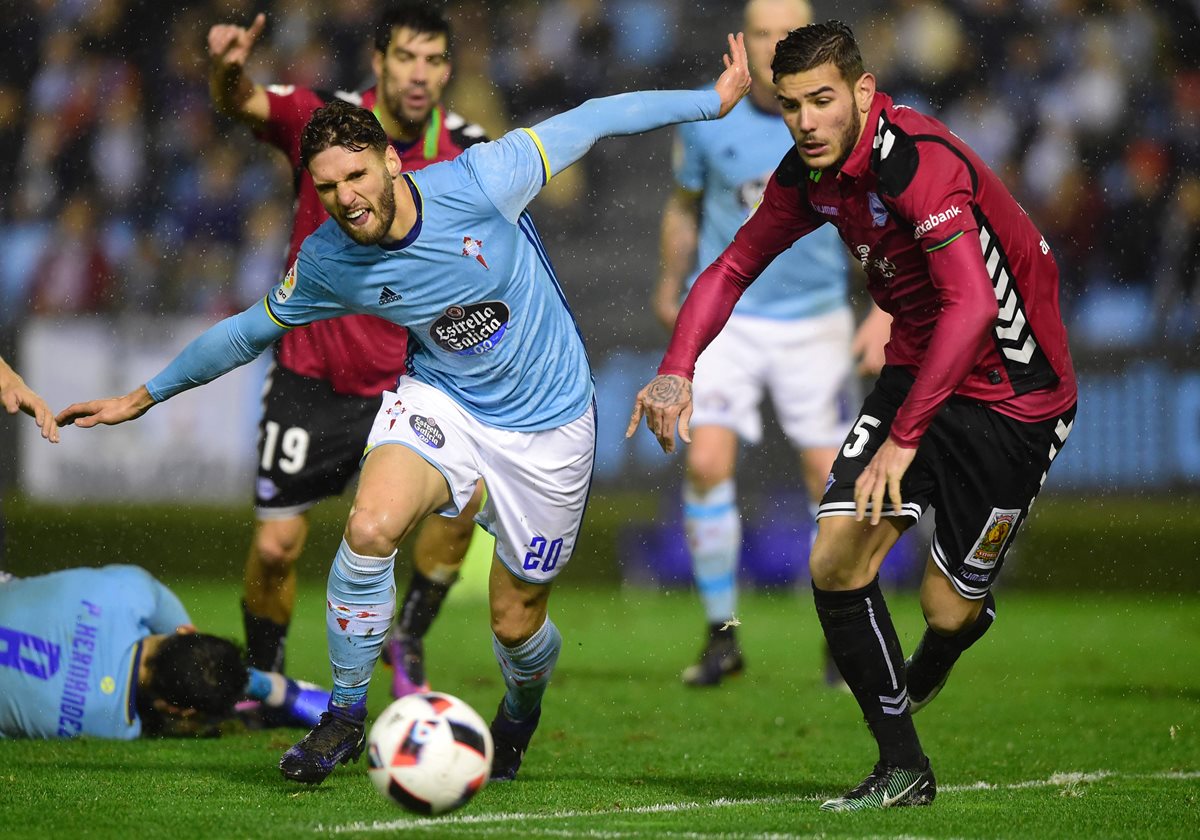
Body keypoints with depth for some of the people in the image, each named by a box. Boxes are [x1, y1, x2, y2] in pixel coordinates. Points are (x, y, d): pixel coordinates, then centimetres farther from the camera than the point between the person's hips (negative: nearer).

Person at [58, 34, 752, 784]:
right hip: (441, 401, 1)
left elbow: (587, 123, -12)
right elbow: (251, 329, 4)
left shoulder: (478, 183, -24)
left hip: (547, 425, -1)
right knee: (371, 527, -29)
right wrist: (144, 397, 10)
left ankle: (521, 713, 45)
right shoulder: (327, 262, -14)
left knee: (516, 621, 5)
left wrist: (714, 100, -5)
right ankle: (347, 715, -8)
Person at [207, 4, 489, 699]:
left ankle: (408, 642, 3)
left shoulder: (469, 152, -8)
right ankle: (266, 683, 28)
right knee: (275, 546, 0)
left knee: (469, 491, -21)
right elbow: (241, 103, -32)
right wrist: (229, 71, -54)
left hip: (409, 371, 1)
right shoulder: (321, 119, -14)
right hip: (311, 374, -1)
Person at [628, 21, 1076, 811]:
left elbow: (974, 306, -39)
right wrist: (678, 367, -6)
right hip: (917, 368, 7)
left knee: (947, 608, -3)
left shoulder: (922, 162, -29)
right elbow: (736, 265, 10)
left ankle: (920, 678, 36)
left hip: (1013, 396, -7)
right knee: (835, 564, -6)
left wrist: (904, 438, -40)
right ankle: (902, 769, 6)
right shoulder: (811, 175, -3)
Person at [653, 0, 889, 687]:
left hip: (815, 321, 0)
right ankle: (723, 636, -3)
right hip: (726, 315, 0)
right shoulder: (708, 120, -6)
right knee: (708, 462, -16)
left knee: (831, 477, -1)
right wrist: (672, 286, 23)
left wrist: (884, 316, -11)